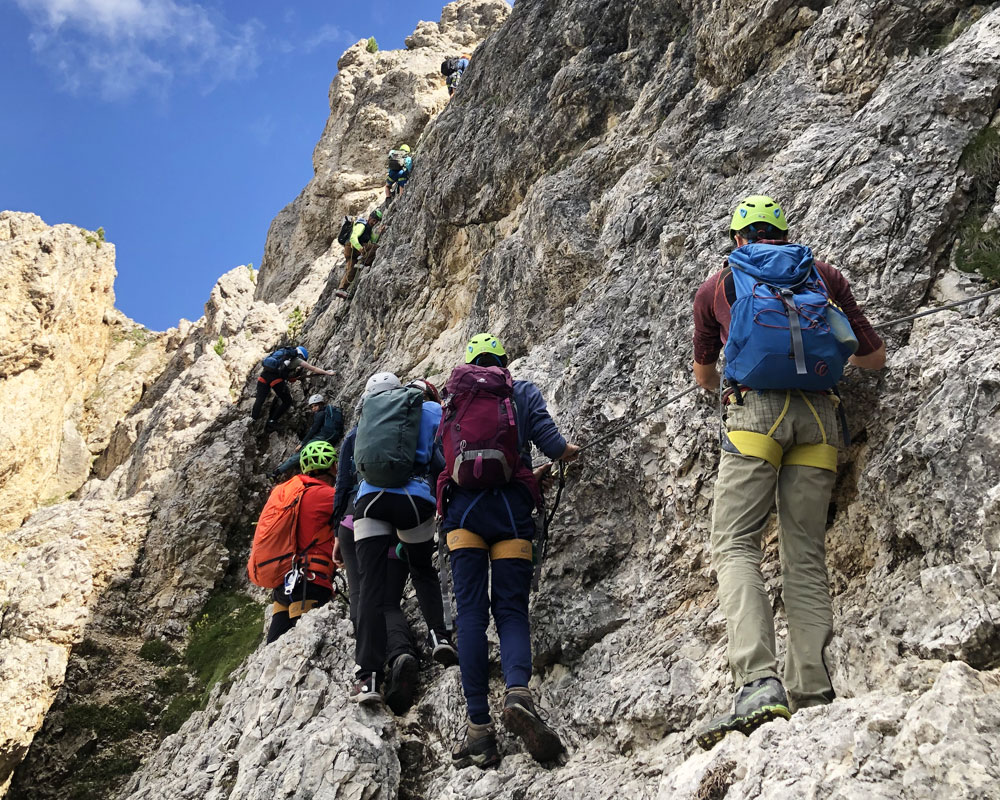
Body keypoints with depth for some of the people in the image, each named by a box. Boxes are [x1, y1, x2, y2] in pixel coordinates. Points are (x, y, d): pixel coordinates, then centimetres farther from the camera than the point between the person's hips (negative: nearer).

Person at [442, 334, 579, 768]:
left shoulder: (452, 397, 21)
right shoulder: (524, 391, 14)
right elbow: (550, 442, 2)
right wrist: (567, 452, 25)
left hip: (462, 505, 1)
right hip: (510, 507, -1)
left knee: (471, 612, -2)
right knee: (511, 609, 0)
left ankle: (479, 724, -12)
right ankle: (518, 692, -30)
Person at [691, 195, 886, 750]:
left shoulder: (716, 285, 18)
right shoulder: (825, 276, 21)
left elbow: (703, 375, 31)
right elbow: (875, 358, 25)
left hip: (755, 410, -3)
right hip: (818, 414, 3)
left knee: (735, 546, -8)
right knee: (805, 556, 5)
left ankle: (759, 684, -27)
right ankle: (813, 698, -4)